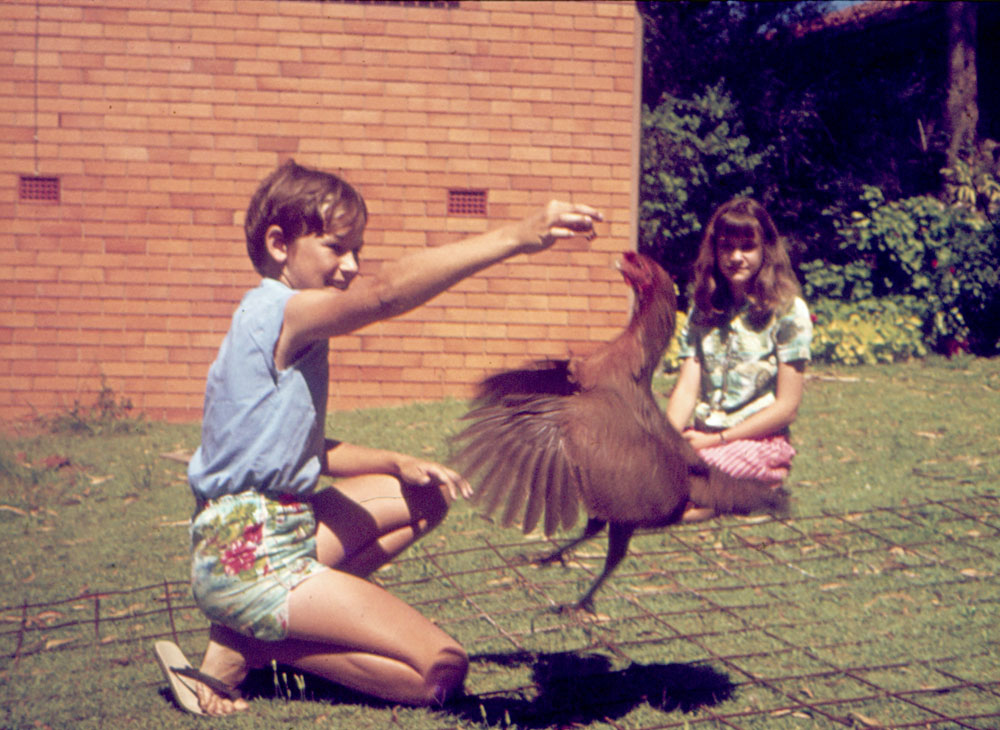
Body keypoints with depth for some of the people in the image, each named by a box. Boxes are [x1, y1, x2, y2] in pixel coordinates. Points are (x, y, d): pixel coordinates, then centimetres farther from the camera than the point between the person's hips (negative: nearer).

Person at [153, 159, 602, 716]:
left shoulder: (293, 332, 17)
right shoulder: (278, 311, -16)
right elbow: (386, 293, -35)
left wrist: (396, 465, 7)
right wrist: (514, 239, -43)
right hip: (252, 559, -10)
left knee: (424, 500, 24)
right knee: (441, 671, -12)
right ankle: (244, 645, -5)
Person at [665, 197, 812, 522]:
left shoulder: (788, 312, -3)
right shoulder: (702, 310, 12)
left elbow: (787, 407, -7)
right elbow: (686, 388, 3)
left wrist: (718, 440, -13)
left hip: (761, 439, -5)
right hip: (702, 434, 5)